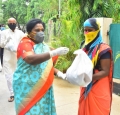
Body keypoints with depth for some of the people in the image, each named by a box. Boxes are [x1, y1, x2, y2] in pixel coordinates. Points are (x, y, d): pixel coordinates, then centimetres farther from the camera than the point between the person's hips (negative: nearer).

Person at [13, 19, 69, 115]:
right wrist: (54, 53, -31)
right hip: (28, 87, -6)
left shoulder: (44, 46, 12)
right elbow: (31, 59, -29)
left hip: (44, 87, 7)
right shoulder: (25, 43, -10)